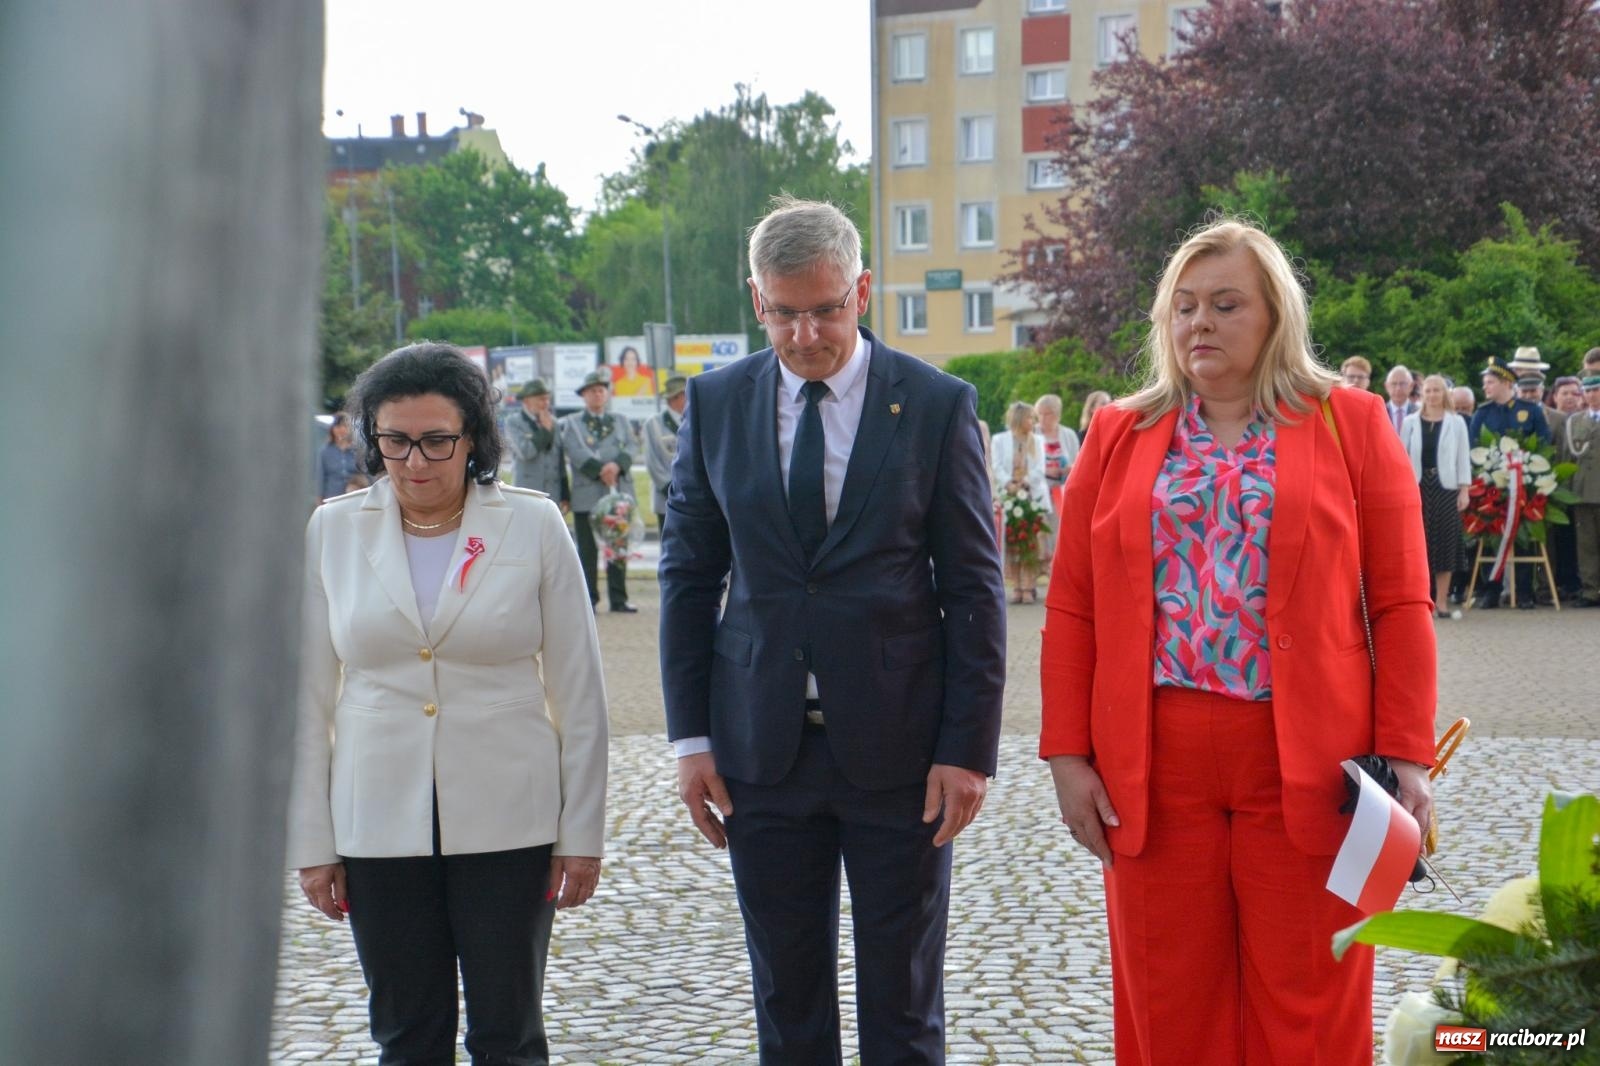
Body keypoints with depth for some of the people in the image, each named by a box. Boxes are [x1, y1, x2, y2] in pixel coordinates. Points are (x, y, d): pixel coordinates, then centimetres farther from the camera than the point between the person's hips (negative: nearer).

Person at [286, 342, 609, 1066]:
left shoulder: (533, 525, -2)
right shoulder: (333, 530, 3)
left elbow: (578, 693, 1)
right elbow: (309, 699, 7)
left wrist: (581, 833, -1)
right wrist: (312, 843, 4)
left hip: (506, 822, -1)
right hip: (379, 825, 2)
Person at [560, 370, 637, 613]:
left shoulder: (621, 422, 19)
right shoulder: (571, 423, 9)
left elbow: (629, 448, 3)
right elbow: (577, 452, -7)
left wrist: (617, 465, -17)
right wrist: (600, 470, -18)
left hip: (619, 492, 3)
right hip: (586, 496, -3)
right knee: (588, 550, -2)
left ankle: (618, 599, 8)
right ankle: (588, 600, 2)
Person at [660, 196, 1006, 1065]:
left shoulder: (938, 405, -3)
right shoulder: (715, 403, 4)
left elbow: (974, 587, -2)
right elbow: (689, 574, 8)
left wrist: (969, 747, -7)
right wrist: (690, 734, 2)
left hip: (897, 748, -2)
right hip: (763, 748, 2)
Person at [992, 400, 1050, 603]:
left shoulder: (1037, 440, 14)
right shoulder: (999, 440, 8)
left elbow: (1039, 469, 4)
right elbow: (996, 467, -2)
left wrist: (1024, 483, -13)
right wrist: (1009, 484, -18)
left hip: (1034, 495, 1)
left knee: (1031, 543, -5)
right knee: (1012, 543, -3)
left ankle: (1029, 587, -5)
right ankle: (1016, 587, -1)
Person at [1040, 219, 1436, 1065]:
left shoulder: (1352, 424, 5)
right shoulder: (1118, 436, 11)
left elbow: (1402, 605, 1)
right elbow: (1071, 608, 8)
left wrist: (1405, 756, -6)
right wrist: (1067, 754, 0)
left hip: (1308, 766, -2)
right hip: (1153, 770, 2)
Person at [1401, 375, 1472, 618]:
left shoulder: (1456, 423, 5)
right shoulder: (1410, 422, 6)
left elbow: (1463, 458, 5)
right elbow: (1402, 457, 6)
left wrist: (1464, 490, -2)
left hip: (1446, 487, 0)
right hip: (1417, 487, 0)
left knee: (1445, 542, 1)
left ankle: (1441, 601, 6)